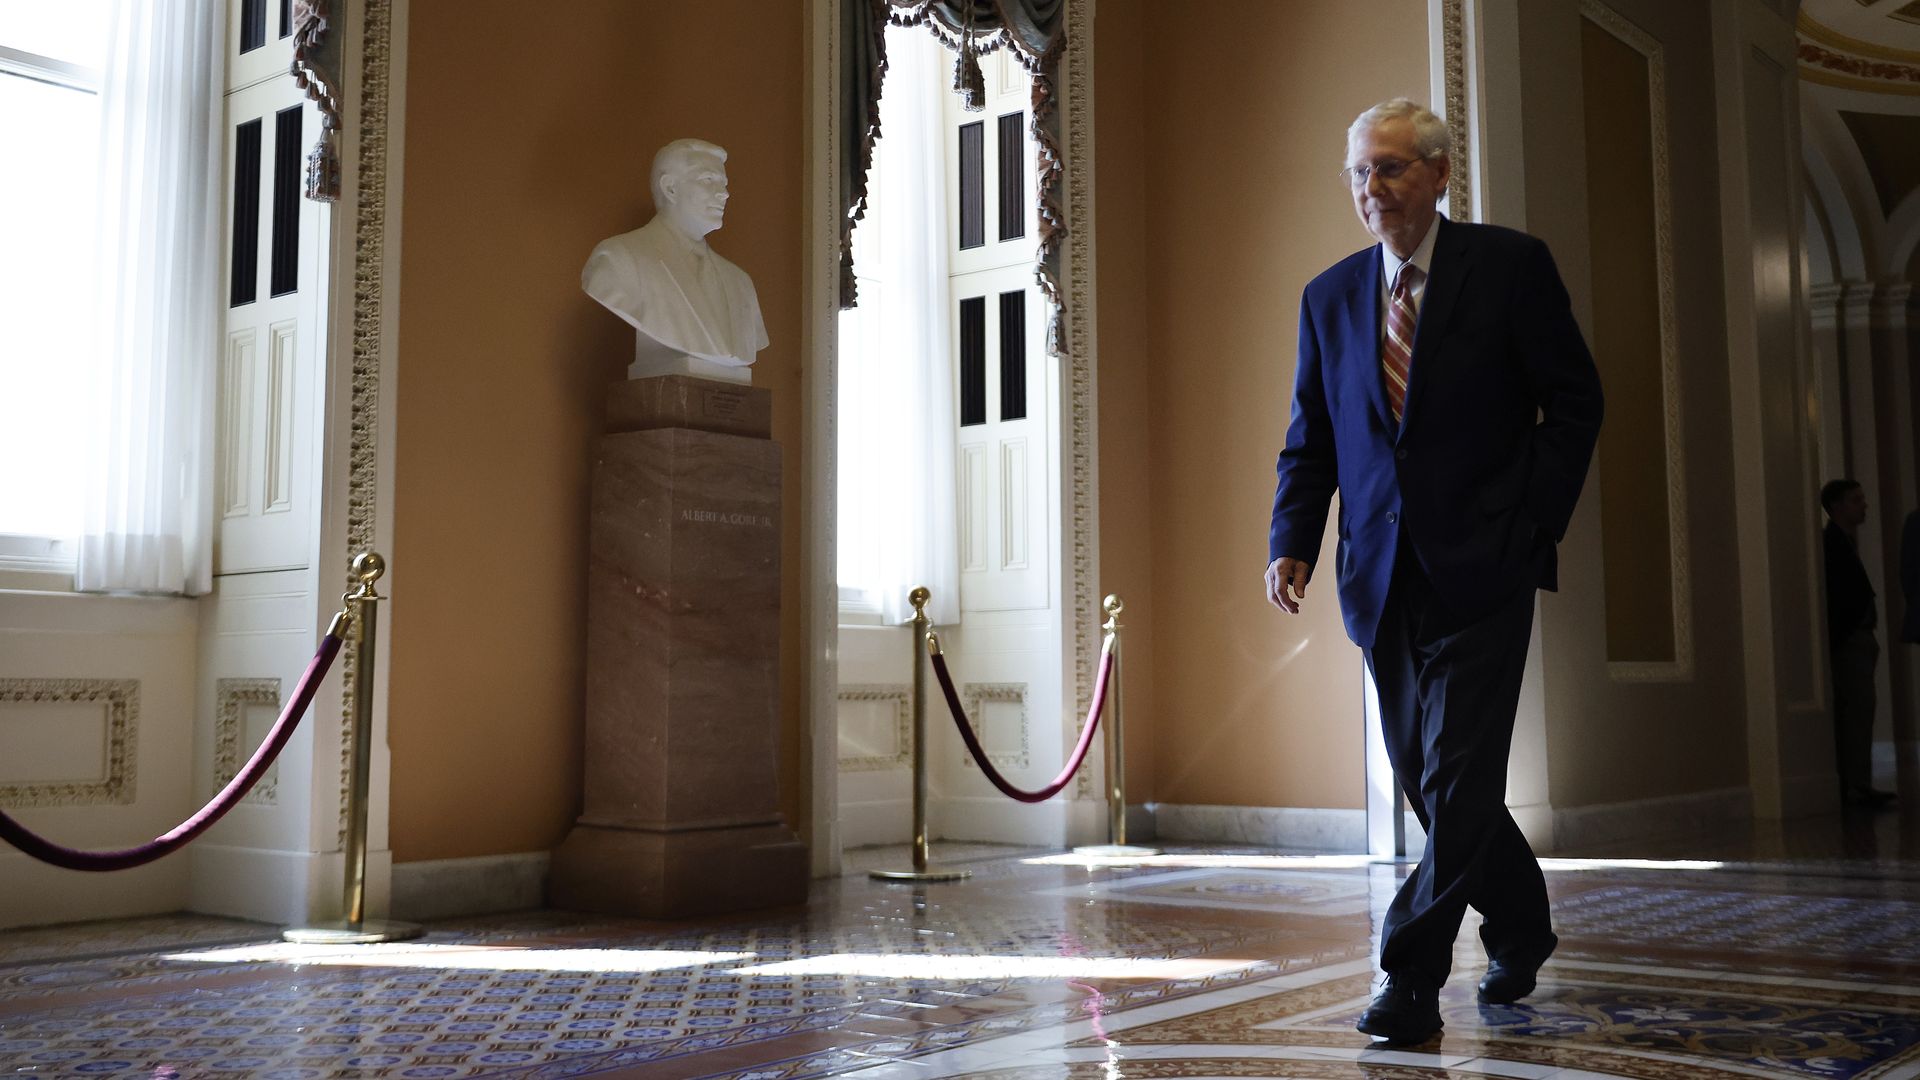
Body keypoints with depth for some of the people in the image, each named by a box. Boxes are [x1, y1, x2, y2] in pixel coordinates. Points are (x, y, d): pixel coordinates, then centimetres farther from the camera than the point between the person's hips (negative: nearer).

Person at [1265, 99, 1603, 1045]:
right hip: (1383, 576, 5)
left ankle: (1411, 977, -1)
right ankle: (1520, 930, 33)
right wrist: (1292, 542, -4)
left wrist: (1535, 526, -8)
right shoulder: (1329, 296, 10)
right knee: (1427, 778, 11)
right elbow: (1309, 441, 11)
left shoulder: (1510, 265, -1)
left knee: (1458, 779, -8)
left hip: (1480, 568, -4)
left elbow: (1574, 402, 0)